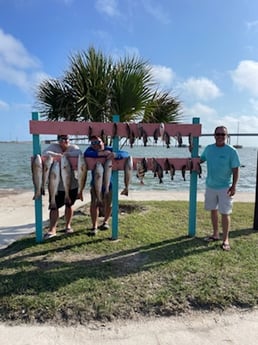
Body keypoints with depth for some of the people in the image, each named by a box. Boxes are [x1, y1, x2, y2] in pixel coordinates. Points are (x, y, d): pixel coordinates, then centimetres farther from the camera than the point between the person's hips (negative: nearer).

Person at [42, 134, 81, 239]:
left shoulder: (73, 147, 0)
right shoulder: (54, 146, -1)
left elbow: (79, 153, -22)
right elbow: (45, 153, -18)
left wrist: (66, 154, -25)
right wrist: (57, 155, -29)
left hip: (72, 184, 1)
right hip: (57, 185, -1)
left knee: (69, 205, 14)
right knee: (54, 206, -4)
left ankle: (68, 225, 31)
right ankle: (52, 229, 3)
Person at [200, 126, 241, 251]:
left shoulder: (231, 151, -11)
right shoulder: (208, 148, 2)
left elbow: (235, 170, -10)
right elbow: (200, 160, 18)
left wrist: (234, 186, -15)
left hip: (225, 187, -4)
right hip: (210, 185, 5)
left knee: (225, 213, -1)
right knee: (213, 210, 15)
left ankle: (225, 239, 11)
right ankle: (215, 234, 31)